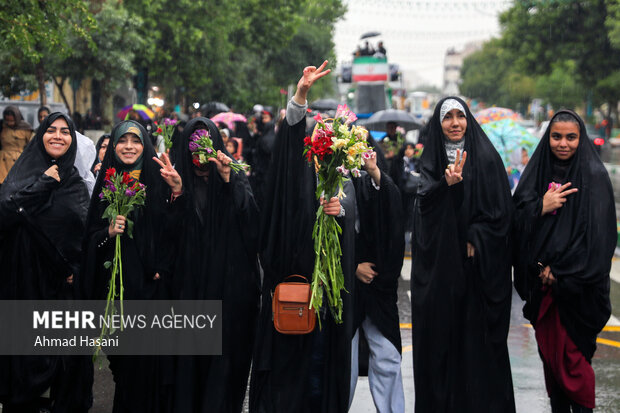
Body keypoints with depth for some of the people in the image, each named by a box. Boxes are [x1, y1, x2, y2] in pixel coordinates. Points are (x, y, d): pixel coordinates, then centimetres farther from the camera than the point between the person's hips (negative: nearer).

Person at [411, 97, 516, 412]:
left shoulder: (486, 158, 1)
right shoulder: (431, 160, 8)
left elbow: (501, 209, -3)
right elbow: (424, 200, -8)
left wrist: (474, 240, -12)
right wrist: (447, 184, -27)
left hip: (477, 264, -2)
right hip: (439, 264, 2)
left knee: (478, 333, -1)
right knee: (439, 332, 3)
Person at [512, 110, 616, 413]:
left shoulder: (593, 175, -5)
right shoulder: (537, 171, 9)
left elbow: (598, 232, -11)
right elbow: (517, 216, 5)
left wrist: (560, 272, -13)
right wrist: (541, 208, -15)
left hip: (577, 284, -5)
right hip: (541, 280, 5)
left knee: (571, 355, -6)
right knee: (548, 349, 9)